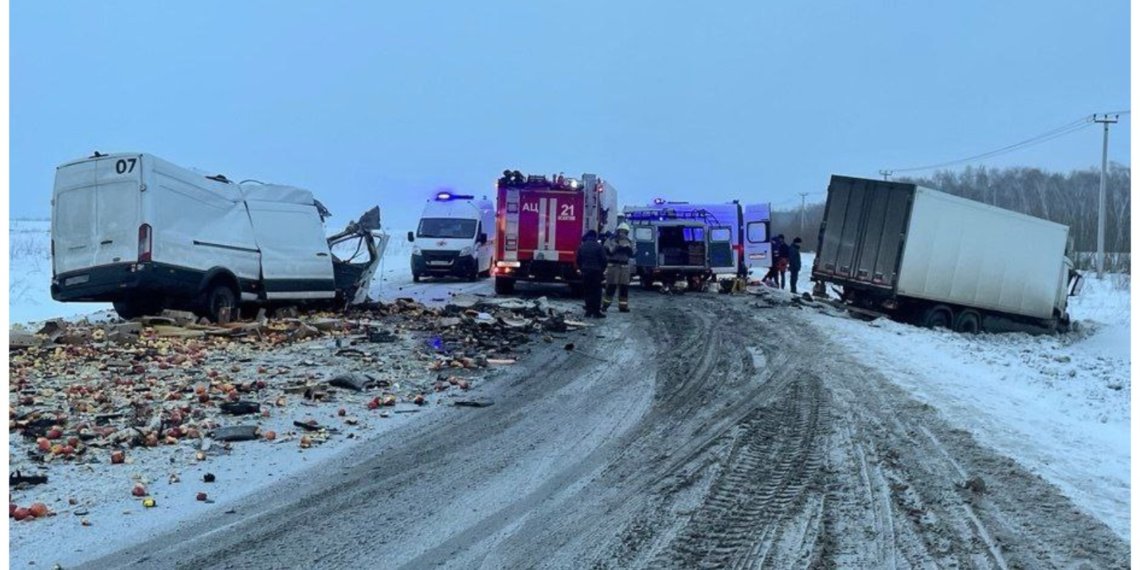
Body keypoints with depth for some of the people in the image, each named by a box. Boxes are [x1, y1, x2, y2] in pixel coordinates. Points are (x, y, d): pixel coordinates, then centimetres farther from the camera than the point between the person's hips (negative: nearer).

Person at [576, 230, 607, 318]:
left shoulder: (581, 247, 6)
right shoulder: (599, 246, -7)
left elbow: (578, 260, 9)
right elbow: (603, 260, -8)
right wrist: (602, 269, 6)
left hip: (585, 271, 4)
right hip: (596, 271, -4)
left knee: (587, 291, 10)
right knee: (596, 292, -1)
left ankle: (589, 311, 10)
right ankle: (596, 312, -4)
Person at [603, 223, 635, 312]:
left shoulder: (629, 242, 13)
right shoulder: (610, 240, 1)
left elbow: (631, 255, 6)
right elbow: (608, 252, -11)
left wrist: (629, 249, -12)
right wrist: (617, 247, -20)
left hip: (624, 266, 4)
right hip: (612, 266, -4)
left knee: (624, 287, 1)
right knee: (610, 286, -4)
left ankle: (623, 306, 6)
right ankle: (605, 305, 3)